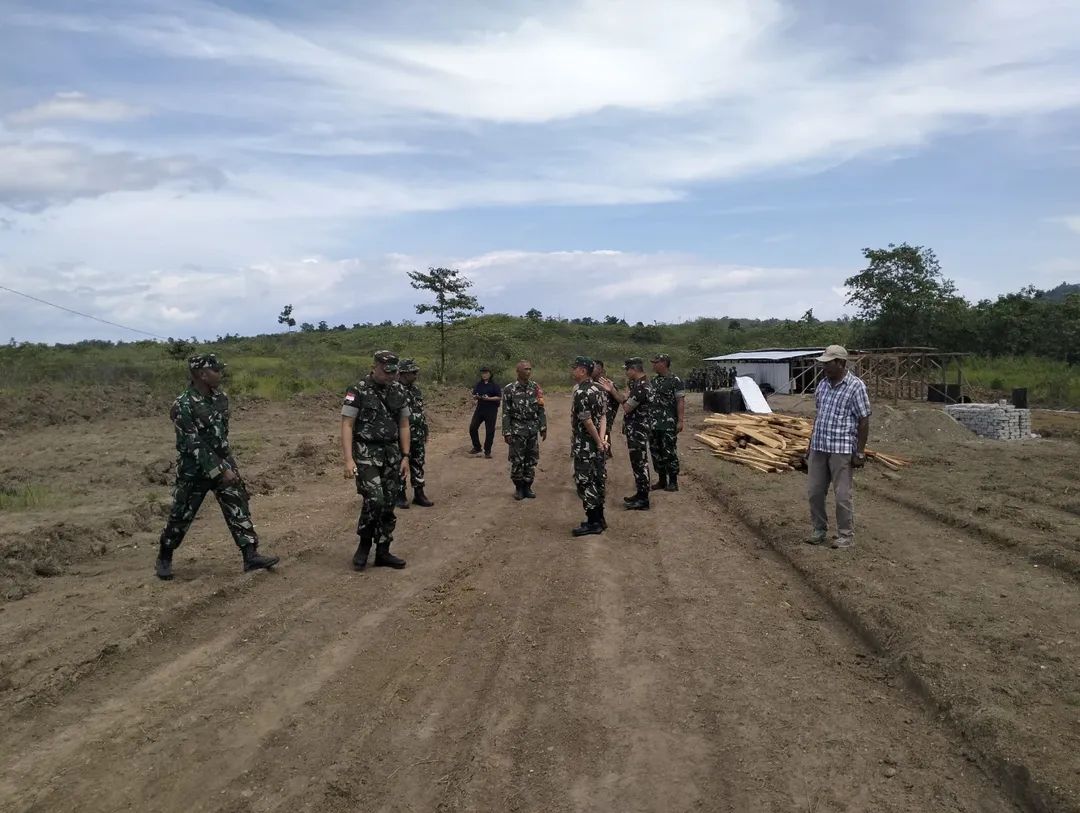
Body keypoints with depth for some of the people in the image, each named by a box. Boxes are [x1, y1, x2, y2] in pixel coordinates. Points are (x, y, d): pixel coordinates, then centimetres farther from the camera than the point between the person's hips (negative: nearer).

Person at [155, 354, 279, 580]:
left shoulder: (220, 397, 1)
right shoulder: (183, 406, -21)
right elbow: (193, 445, -23)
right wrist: (219, 472, -22)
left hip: (222, 463, 6)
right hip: (194, 470, -6)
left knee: (238, 507, -1)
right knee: (181, 516, 7)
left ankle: (251, 556, 0)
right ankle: (164, 559, 27)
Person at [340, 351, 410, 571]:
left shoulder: (399, 391, 6)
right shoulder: (358, 392, -9)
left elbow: (404, 425, 11)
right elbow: (347, 426, -11)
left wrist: (405, 457, 6)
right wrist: (349, 460, -19)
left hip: (392, 454, 5)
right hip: (366, 453, -5)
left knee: (388, 504, 6)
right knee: (374, 500, -17)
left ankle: (382, 552, 16)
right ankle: (364, 543, 7)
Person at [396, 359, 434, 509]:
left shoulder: (416, 390, 11)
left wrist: (425, 432, 17)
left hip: (418, 436, 7)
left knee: (418, 465, 10)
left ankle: (419, 494, 18)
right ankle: (400, 496, 12)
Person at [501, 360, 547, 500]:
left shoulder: (536, 387, 3)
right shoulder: (509, 389, -7)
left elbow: (541, 409, 8)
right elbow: (506, 413, -6)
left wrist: (543, 427, 4)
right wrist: (506, 432, -9)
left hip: (533, 429, 3)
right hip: (517, 430, -3)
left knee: (531, 460, 8)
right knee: (517, 461, 2)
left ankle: (527, 486, 20)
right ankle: (518, 487, 16)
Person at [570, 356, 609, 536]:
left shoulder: (581, 392, -19)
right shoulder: (598, 389, 9)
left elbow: (587, 421, -20)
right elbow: (602, 416, 5)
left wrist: (598, 442, -12)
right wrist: (602, 439, -4)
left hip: (585, 445, -9)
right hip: (597, 444, 9)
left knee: (585, 482, -2)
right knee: (597, 481, 14)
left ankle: (593, 523, 1)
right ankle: (599, 519, 22)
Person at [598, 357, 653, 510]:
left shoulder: (642, 387, -22)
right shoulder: (636, 384, 11)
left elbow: (626, 408, -17)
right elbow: (624, 401, 11)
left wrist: (628, 392, -2)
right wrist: (611, 390, 3)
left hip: (638, 431, -10)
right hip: (634, 430, 10)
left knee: (640, 464, -4)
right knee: (638, 463, 16)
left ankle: (643, 500, 2)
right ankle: (640, 494, 25)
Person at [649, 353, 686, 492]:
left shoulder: (676, 381, -8)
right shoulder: (653, 381, 13)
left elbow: (681, 402, -12)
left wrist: (681, 421, -17)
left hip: (668, 425, -7)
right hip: (653, 424, 7)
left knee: (669, 453, -3)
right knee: (656, 453, 10)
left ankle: (673, 482, 6)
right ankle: (661, 480, 20)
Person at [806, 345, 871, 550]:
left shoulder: (855, 386, -11)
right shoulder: (823, 383, 9)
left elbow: (864, 421, -10)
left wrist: (860, 453, -12)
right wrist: (812, 441, 18)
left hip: (841, 449, -6)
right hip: (818, 447, 7)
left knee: (842, 495, 0)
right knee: (814, 492, 9)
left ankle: (846, 535, 13)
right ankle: (819, 530, 24)